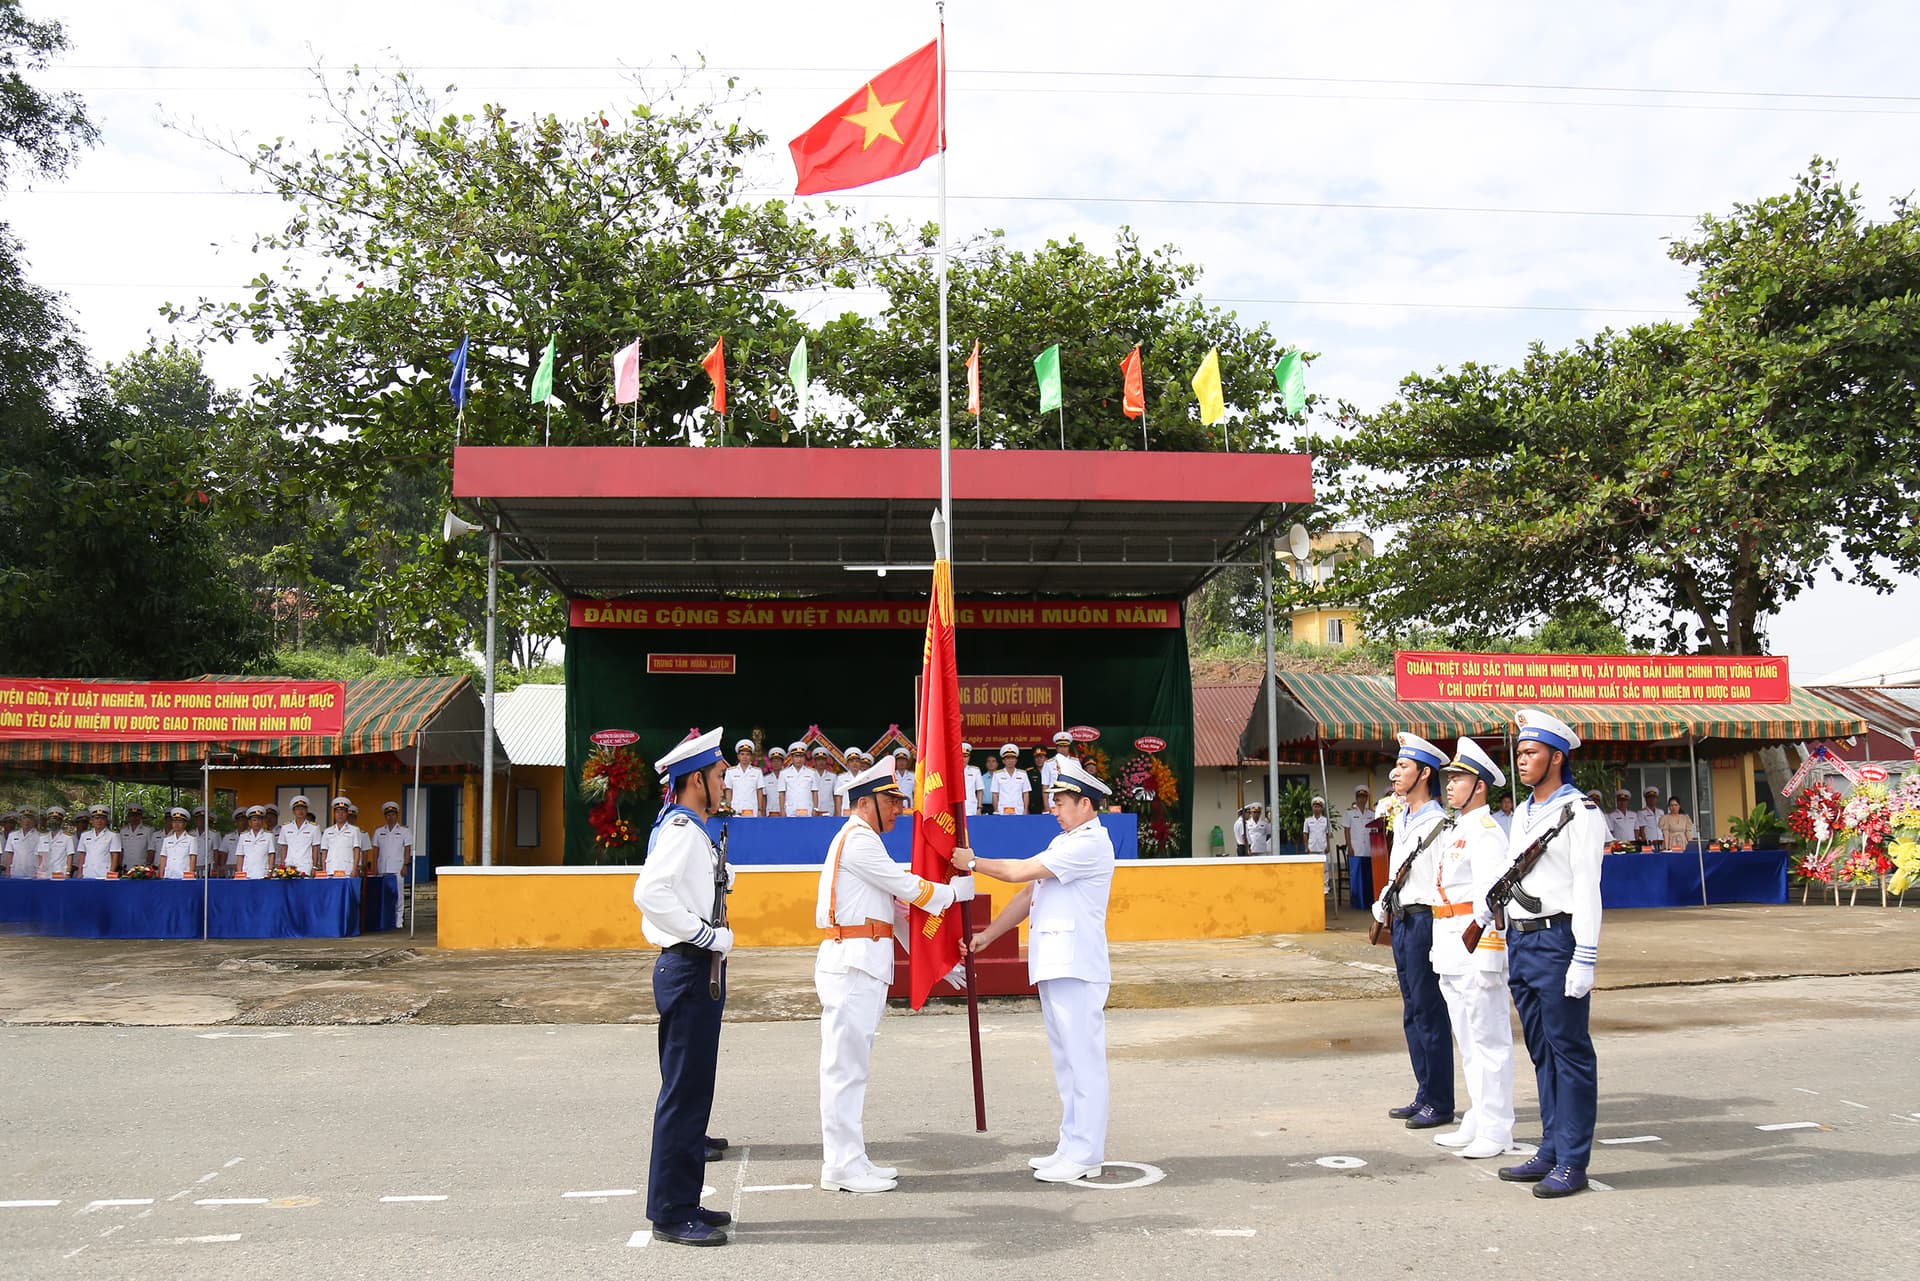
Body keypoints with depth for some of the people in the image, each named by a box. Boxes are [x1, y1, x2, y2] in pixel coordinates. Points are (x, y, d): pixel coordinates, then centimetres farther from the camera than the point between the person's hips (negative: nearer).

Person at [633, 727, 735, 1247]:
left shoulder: (689, 829, 17)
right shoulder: (681, 829, -15)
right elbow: (650, 892, -29)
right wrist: (707, 935, -23)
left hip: (697, 969, 11)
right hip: (690, 969, -11)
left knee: (692, 1091, 15)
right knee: (684, 1092, -5)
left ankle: (682, 1201, 24)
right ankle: (671, 1213, 3)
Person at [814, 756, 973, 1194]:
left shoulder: (864, 842, 23)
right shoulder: (858, 840, -9)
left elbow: (896, 906, 23)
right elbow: (907, 887, -11)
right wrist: (954, 891, 5)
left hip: (865, 964, 11)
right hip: (851, 962, -11)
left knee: (851, 1064, 13)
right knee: (846, 1063, -7)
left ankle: (847, 1159, 19)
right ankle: (842, 1167, -3)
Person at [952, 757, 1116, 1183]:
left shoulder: (1090, 844, -13)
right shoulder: (1064, 843, 20)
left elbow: (1019, 872, -14)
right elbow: (1028, 894, 19)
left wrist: (973, 863, -1)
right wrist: (987, 936, 14)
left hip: (1077, 967, -10)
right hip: (1053, 965, 10)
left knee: (1083, 1060, -6)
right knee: (1066, 1061, 14)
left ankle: (1084, 1156, -2)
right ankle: (1072, 1146, 22)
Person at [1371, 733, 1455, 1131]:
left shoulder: (1438, 823, -13)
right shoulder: (1402, 822, 16)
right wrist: (1383, 904, 10)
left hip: (1425, 921, -9)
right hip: (1402, 921, 9)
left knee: (1430, 1013, -3)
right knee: (1412, 1013, 14)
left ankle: (1439, 1103, 6)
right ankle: (1424, 1096, 23)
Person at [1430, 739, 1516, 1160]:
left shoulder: (1486, 831, -12)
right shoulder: (1455, 832, 18)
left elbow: (1490, 894, -19)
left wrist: (1484, 953, -23)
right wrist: (1440, 948, 21)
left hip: (1476, 944, -10)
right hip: (1450, 950, 10)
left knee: (1488, 1037, -4)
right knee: (1466, 1039, 15)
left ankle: (1496, 1131, 2)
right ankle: (1477, 1121, 24)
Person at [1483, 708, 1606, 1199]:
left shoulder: (1580, 813, -8)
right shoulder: (1521, 814, 15)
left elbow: (1587, 888, -13)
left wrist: (1584, 958, -17)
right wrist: (1481, 915, 16)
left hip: (1558, 941, -8)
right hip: (1519, 941, 8)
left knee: (1570, 1052, -1)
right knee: (1541, 1052, 13)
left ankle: (1572, 1162, 6)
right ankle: (1551, 1152, 20)